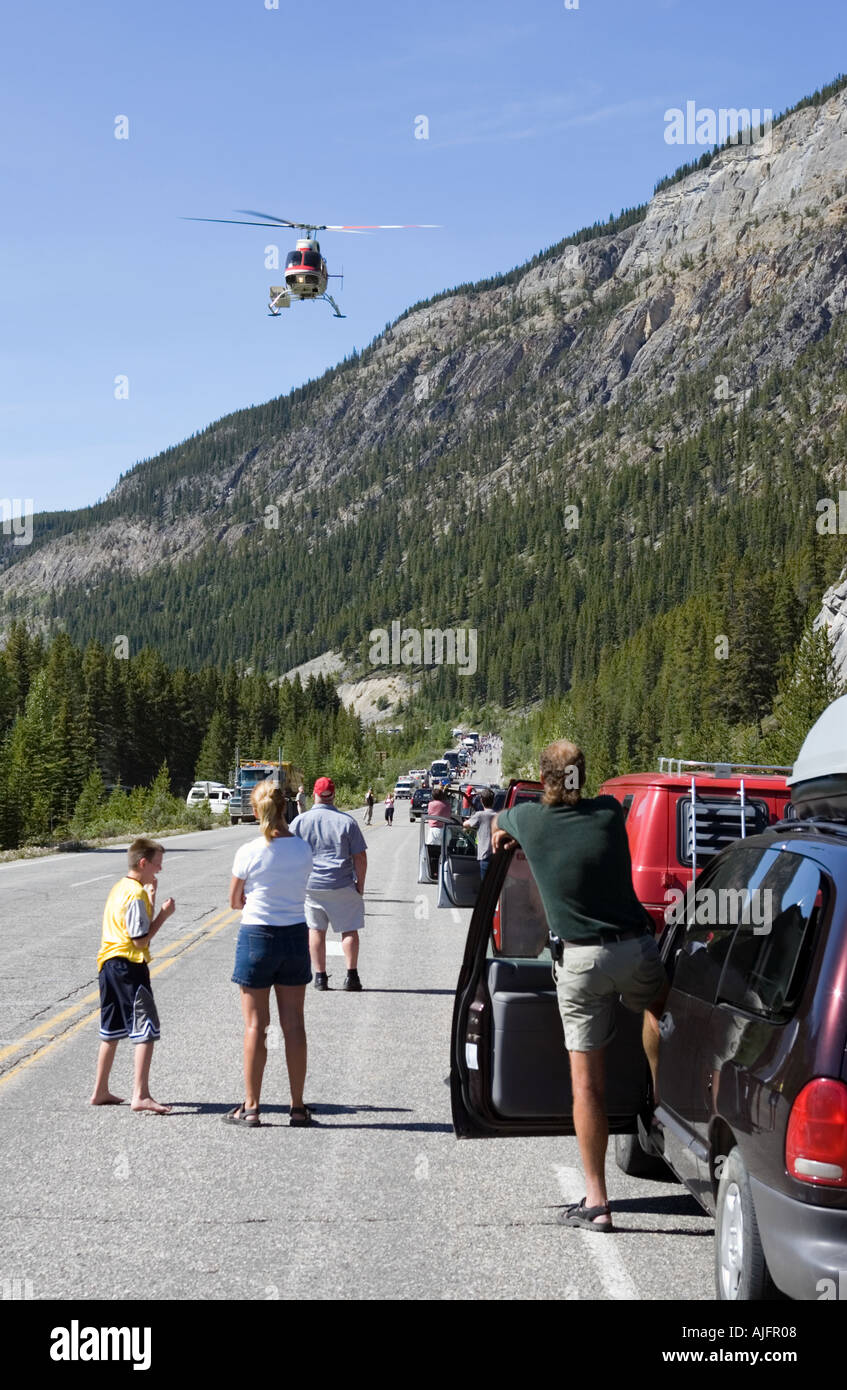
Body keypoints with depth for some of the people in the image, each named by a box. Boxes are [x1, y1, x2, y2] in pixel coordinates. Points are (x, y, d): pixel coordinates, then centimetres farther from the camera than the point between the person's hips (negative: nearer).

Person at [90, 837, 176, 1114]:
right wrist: (164, 913, -12)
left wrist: (151, 895, 17)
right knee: (146, 1029, -9)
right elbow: (142, 939, -18)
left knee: (112, 1032, 18)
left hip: (108, 965, 10)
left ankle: (100, 1092, 24)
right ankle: (141, 1095, -15)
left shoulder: (120, 888, 14)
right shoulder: (136, 895, -16)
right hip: (129, 966, -10)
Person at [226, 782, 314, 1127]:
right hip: (296, 935, 3)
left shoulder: (249, 853, -12)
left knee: (255, 1025, 3)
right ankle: (298, 1107, 13)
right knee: (294, 1024, 8)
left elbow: (235, 902, -1)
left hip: (257, 936, -3)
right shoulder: (303, 849, -3)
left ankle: (251, 1108, 8)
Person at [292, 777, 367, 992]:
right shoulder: (346, 821, -3)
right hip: (342, 885, -1)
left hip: (310, 885, 1)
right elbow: (360, 857, -3)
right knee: (349, 929, 8)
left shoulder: (300, 821, 0)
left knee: (316, 929, 11)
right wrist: (360, 883, 7)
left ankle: (320, 976, 11)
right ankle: (351, 974, 3)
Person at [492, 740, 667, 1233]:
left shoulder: (529, 819, 0)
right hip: (636, 947, 2)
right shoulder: (609, 812, 3)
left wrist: (503, 838, 48)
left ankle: (597, 1202, 4)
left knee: (587, 1081, 3)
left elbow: (499, 824, 24)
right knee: (657, 1008, 36)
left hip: (581, 960, -2)